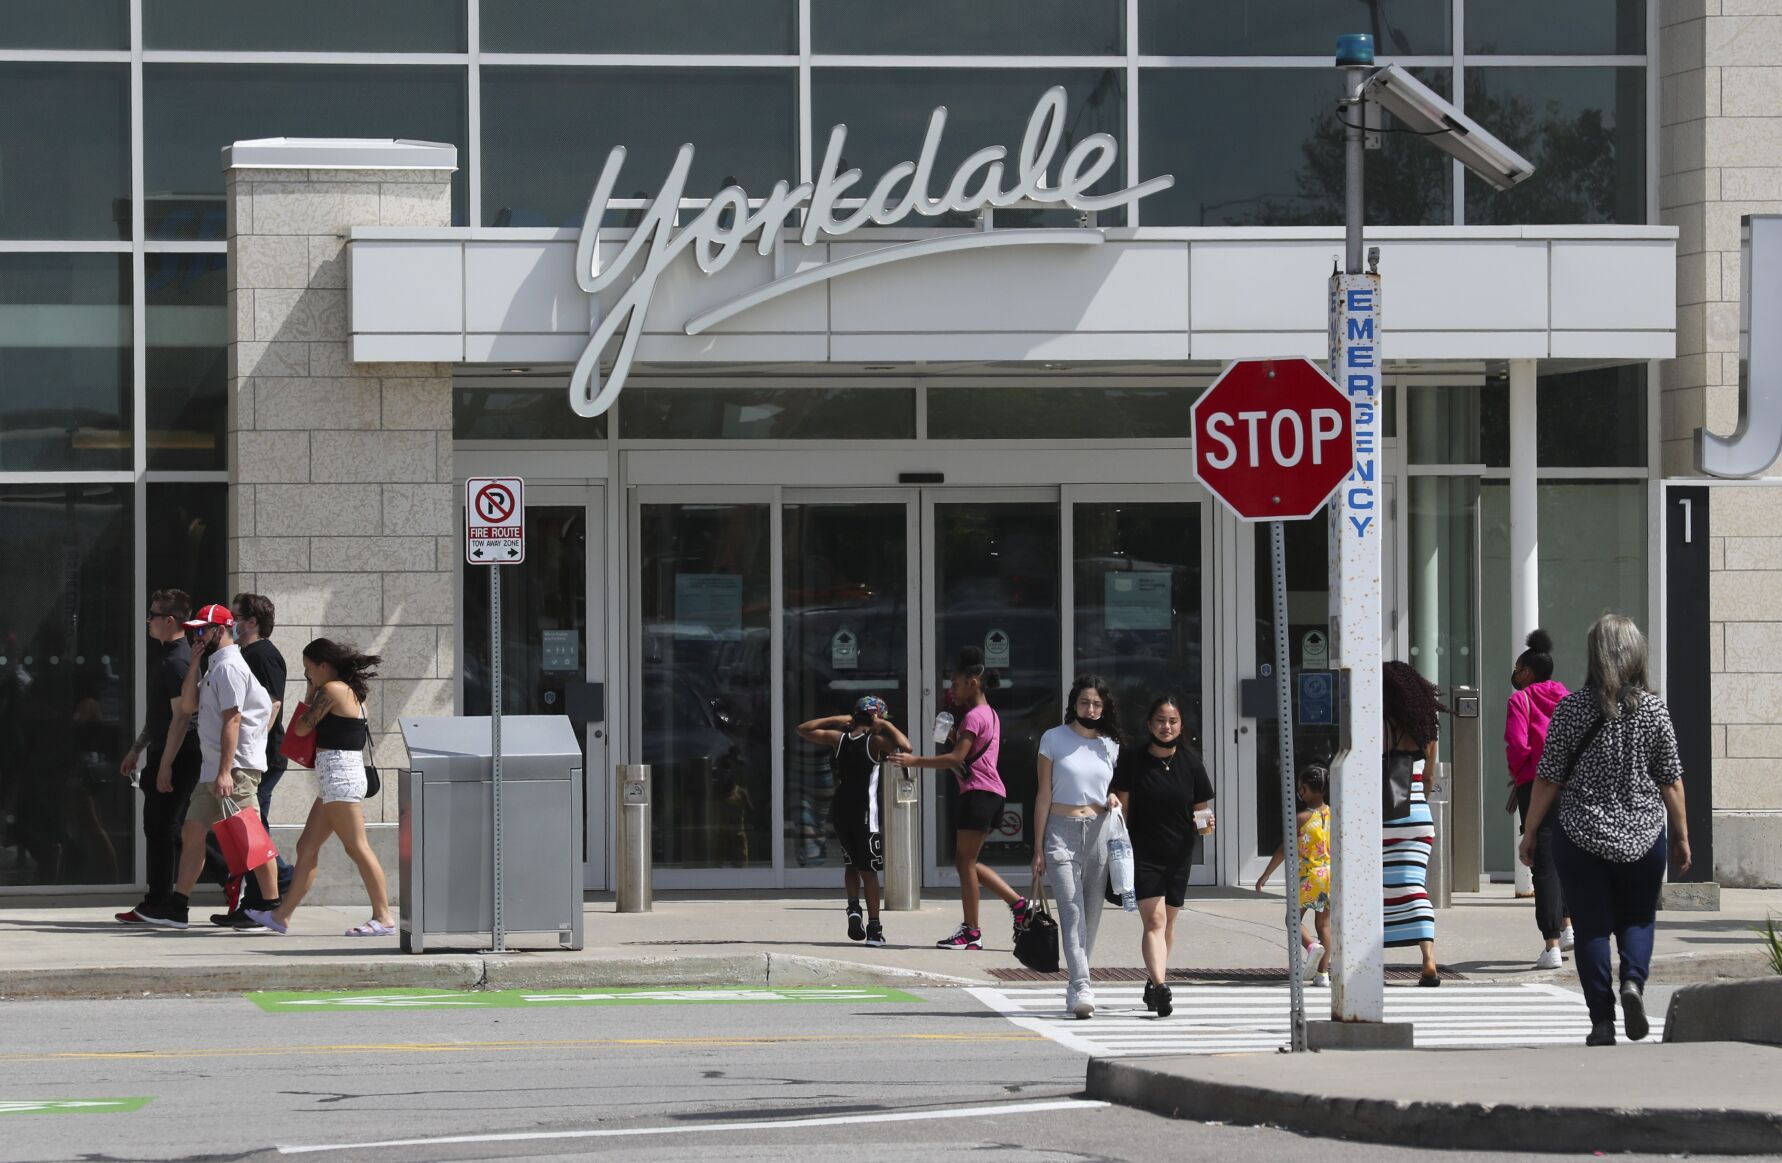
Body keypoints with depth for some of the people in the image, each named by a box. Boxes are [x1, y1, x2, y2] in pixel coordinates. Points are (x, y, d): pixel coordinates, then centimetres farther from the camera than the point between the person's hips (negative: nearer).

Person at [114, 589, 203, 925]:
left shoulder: (177, 661, -16)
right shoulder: (167, 656, 16)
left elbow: (181, 717, -21)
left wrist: (165, 765, -22)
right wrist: (137, 749, 26)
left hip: (177, 757, -10)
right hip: (163, 754, 10)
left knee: (160, 828, -6)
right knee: (168, 830, 11)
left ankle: (156, 905, -3)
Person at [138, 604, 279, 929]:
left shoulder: (229, 667, -13)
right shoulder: (215, 667, 19)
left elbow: (232, 720, -20)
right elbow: (188, 705, 17)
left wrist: (225, 772, -25)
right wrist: (194, 664, 8)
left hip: (236, 766, -11)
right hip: (213, 768, 11)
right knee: (192, 831, 10)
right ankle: (177, 906, 13)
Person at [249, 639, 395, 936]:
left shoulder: (332, 690, -11)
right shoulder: (350, 691, 18)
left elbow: (302, 728, -7)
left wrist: (310, 696, 7)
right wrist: (314, 693, 17)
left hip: (340, 774, -10)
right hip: (336, 778, 10)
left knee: (357, 847, -10)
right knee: (306, 847, 12)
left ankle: (384, 916, -11)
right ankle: (282, 916, 15)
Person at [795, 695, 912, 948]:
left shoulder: (838, 738, 5)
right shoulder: (874, 742, -9)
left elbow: (803, 729, 17)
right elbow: (904, 746, -24)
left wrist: (835, 720, 17)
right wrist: (887, 726, -9)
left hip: (840, 811, 4)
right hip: (864, 812, -4)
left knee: (851, 864, 21)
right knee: (868, 870, 1)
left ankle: (853, 908, -1)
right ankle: (873, 928, -1)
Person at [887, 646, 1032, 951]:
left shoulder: (974, 717, -11)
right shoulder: (988, 714, 21)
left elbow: (956, 758, -19)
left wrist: (914, 761, -20)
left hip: (980, 793, -10)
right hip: (989, 793, 10)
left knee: (965, 861, -6)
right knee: (965, 861, 14)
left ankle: (971, 932, -4)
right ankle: (1018, 903, 11)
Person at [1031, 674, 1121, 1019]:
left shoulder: (1110, 745, 10)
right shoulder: (1054, 739, 1)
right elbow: (1044, 795, 3)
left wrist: (1114, 800, -3)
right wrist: (1039, 846, 0)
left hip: (1099, 831, 4)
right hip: (1062, 831, -4)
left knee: (1092, 913, 5)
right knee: (1072, 911, -15)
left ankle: (1076, 987, 17)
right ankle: (1081, 988, -24)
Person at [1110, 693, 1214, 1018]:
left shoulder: (1190, 763, 1)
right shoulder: (1133, 760, -5)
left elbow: (1201, 809, 8)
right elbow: (1123, 808, -2)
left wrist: (1205, 824, -14)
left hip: (1179, 854, 3)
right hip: (1143, 853, -3)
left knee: (1167, 923, 13)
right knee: (1154, 920, -16)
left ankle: (1152, 983, 30)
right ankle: (1160, 986, -27)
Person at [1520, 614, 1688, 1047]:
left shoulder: (1571, 709, -7)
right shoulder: (1653, 708, -4)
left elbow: (1548, 780, -4)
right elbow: (1671, 781, 1)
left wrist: (1530, 832, 7)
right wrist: (1681, 837, 11)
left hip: (1582, 834, -1)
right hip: (1642, 834, 1)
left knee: (1592, 927, 5)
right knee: (1637, 918, 15)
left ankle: (1602, 1020, 1)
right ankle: (1633, 981, -12)